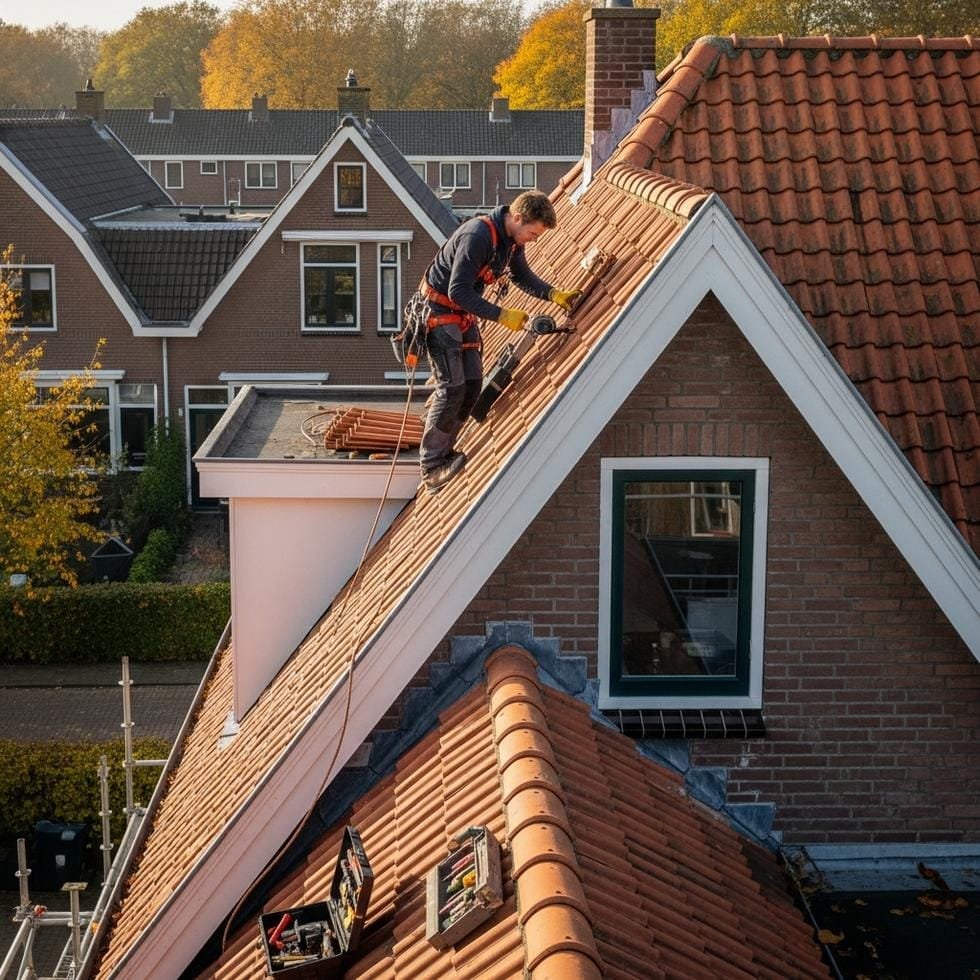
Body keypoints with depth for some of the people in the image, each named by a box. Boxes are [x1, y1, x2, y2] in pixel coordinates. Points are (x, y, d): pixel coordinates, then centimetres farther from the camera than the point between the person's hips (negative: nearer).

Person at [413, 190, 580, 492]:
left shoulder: (512, 240, 0)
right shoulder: (477, 236, -29)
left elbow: (523, 277, 17)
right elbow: (458, 291, -30)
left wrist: (555, 295, 1)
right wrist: (502, 315, -30)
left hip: (465, 314, 9)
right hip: (438, 310, -9)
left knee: (473, 385, 5)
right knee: (452, 387, -14)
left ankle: (443, 452, 15)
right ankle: (431, 467, -8)